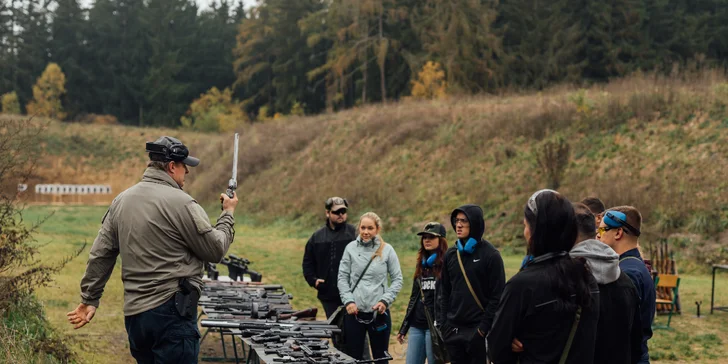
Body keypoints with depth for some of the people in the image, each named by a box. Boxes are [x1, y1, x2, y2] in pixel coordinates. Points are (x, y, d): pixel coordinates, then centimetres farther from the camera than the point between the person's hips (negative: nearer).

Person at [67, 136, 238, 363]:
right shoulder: (180, 202, -11)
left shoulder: (121, 201, 10)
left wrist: (90, 299, 21)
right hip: (171, 311, -8)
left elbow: (100, 255, 14)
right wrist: (228, 214, 10)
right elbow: (216, 250, -5)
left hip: (133, 312, 8)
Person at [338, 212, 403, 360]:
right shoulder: (351, 248, 1)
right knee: (353, 357, 7)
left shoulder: (387, 250, -1)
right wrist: (348, 301, -8)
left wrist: (385, 300, -9)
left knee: (381, 357, 8)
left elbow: (397, 279, 2)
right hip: (354, 312, 1)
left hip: (379, 312, -1)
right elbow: (342, 278, 4)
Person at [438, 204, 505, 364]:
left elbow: (497, 296, -10)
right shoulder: (450, 254, 9)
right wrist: (442, 323, 6)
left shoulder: (490, 255, -8)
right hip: (454, 329, 5)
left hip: (478, 329, -5)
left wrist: (484, 327, -14)